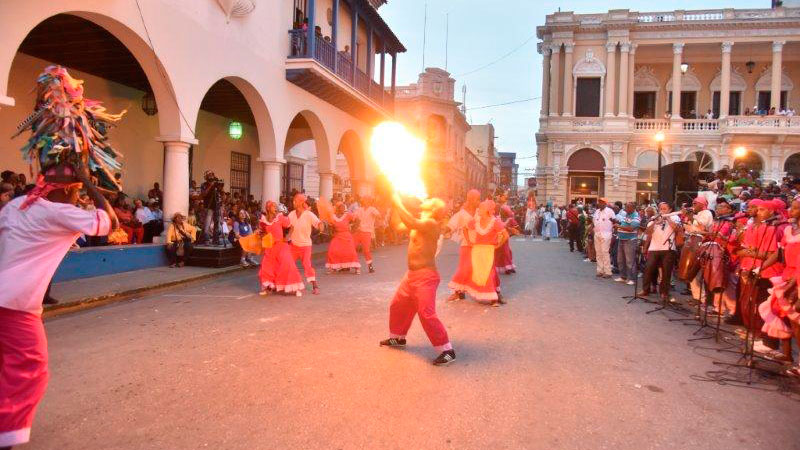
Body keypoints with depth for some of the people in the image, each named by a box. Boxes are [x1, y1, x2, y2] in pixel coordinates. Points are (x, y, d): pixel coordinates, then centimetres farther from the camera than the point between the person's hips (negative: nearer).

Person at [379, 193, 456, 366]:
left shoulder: (431, 223, -17)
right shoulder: (422, 222, 12)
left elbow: (410, 222, -33)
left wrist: (397, 202, -21)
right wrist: (398, 204, 5)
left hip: (425, 276, -10)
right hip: (412, 274, 10)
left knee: (426, 313, -14)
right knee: (398, 306, 21)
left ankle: (447, 350, -5)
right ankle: (397, 338, 41)